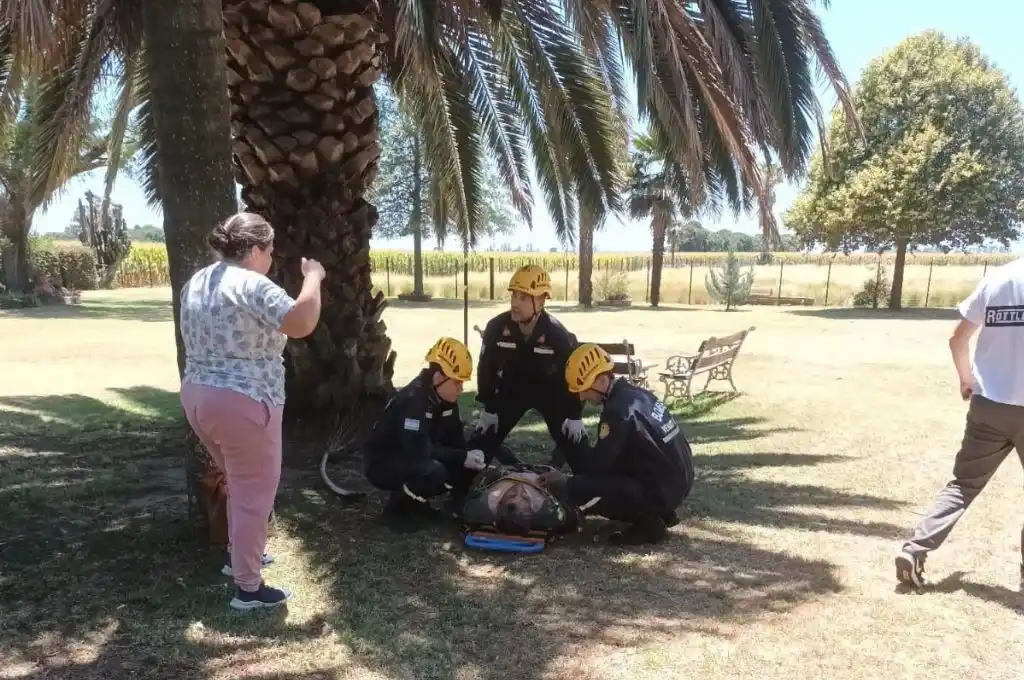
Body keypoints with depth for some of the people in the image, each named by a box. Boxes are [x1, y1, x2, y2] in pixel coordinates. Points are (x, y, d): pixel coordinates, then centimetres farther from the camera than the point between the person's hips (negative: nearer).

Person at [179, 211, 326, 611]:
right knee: (254, 496, 3)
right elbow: (302, 323, -29)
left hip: (198, 398, 10)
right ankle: (248, 589, 11)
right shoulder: (252, 286, -18)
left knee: (240, 485, 27)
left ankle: (238, 553, 42)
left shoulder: (194, 284, 11)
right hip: (242, 405, -9)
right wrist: (313, 277, -15)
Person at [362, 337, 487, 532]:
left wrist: (469, 455, -17)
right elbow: (418, 448, -36)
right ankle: (398, 509, -8)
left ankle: (417, 503, 8)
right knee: (433, 472, -34)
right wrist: (462, 458, -31)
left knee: (467, 468, -7)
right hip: (382, 464, -8)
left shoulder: (446, 400, -1)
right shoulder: (412, 399, -28)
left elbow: (455, 438, 4)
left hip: (413, 460, 9)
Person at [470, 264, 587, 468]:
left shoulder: (557, 334, -27)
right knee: (482, 441, -4)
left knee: (574, 441, -6)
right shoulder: (497, 327, -23)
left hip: (550, 392, -1)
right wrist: (488, 408, -7)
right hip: (511, 390, 2)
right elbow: (486, 368, -9)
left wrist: (575, 415, -14)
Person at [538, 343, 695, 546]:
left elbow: (599, 464, -15)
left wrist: (565, 481, 2)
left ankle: (647, 523, -5)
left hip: (661, 489, -9)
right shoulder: (635, 393, 7)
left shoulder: (618, 410, -21)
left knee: (578, 490, -16)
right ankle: (659, 513, 16)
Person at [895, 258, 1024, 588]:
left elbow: (957, 338, 7)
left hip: (988, 405, 3)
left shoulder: (996, 278, 3)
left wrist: (967, 380, 20)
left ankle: (913, 551, -1)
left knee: (963, 485, 10)